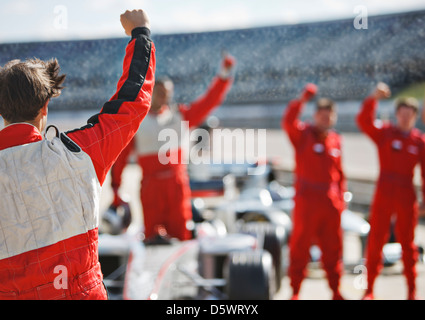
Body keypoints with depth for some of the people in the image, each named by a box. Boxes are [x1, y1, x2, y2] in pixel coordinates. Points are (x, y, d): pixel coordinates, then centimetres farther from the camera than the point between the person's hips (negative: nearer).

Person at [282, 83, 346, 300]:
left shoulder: (335, 140, 12)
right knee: (300, 246, 0)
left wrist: (341, 197, 12)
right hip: (307, 200, -4)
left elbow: (339, 172, 18)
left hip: (331, 202, 5)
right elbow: (288, 122, -23)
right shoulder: (303, 134, -1)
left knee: (333, 248, 11)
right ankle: (295, 292, 8)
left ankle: (335, 291, 21)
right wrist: (302, 100, -32)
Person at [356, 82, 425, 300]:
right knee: (376, 239, 0)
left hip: (407, 196, 1)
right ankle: (369, 288, 6)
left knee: (407, 241, 8)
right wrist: (374, 98, -31)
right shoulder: (384, 132, 1)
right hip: (384, 194, -1)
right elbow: (364, 121, -17)